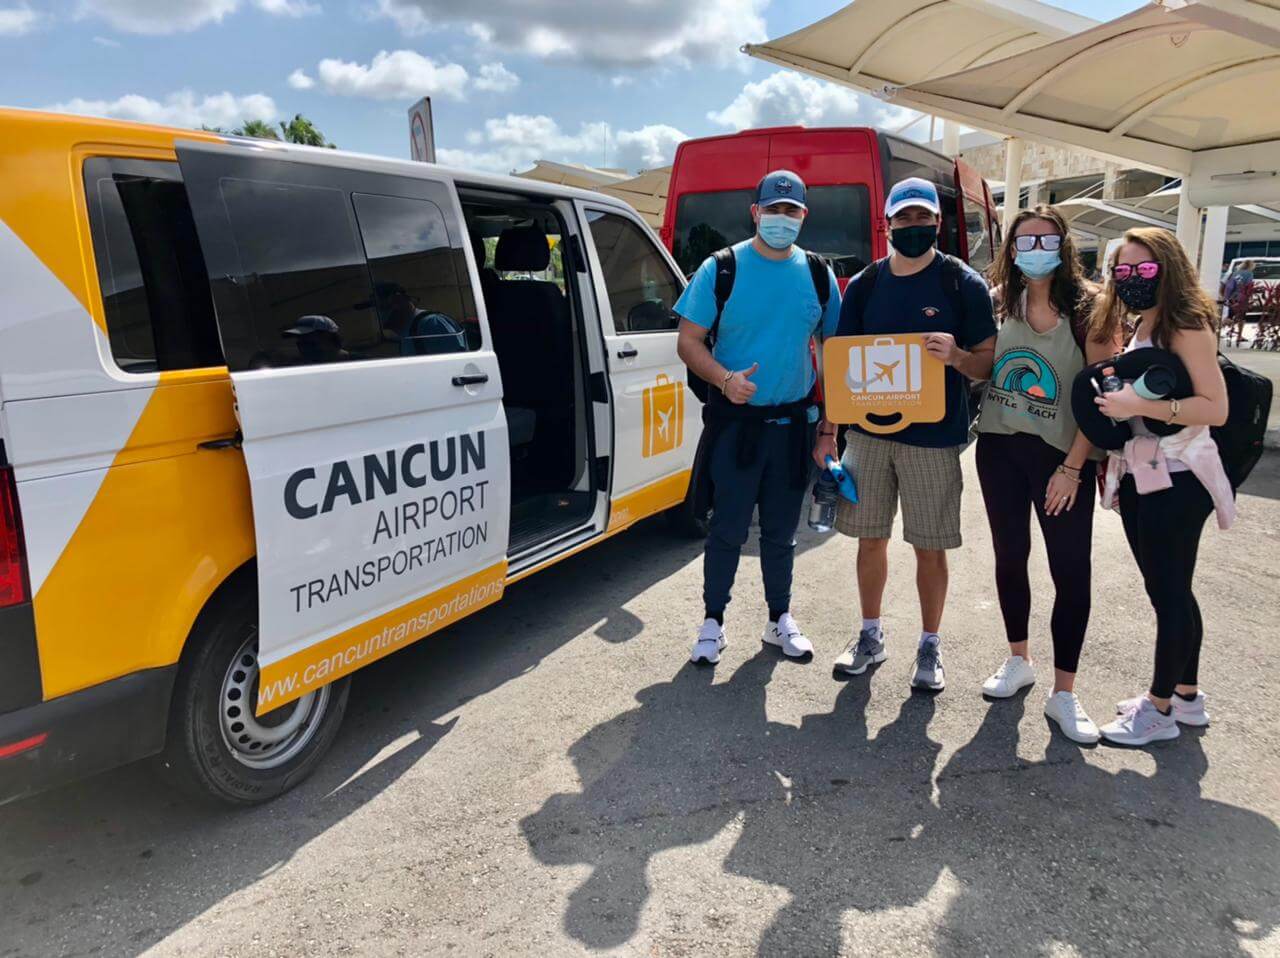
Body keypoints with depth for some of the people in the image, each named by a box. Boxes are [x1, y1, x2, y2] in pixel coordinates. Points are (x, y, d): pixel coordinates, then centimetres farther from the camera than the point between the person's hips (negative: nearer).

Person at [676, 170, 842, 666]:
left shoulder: (818, 274, 6)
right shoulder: (722, 268, -4)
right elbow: (689, 341, -5)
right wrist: (724, 379, -23)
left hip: (793, 422, 3)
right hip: (735, 420, -3)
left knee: (781, 530, 14)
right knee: (728, 528, 2)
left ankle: (780, 619, 30)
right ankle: (713, 621, 19)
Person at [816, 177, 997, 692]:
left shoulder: (964, 284, -2)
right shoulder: (864, 283, 7)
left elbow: (987, 362, -2)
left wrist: (956, 356, -25)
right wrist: (827, 429, 5)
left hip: (934, 438, -3)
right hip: (868, 432, 3)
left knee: (930, 548, 5)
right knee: (870, 537, 10)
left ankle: (930, 646, 22)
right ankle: (871, 635, 27)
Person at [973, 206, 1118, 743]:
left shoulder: (1089, 307, -8)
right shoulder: (997, 302, 2)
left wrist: (1073, 465, -14)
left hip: (1062, 454, -3)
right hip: (999, 448, 3)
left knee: (1071, 572, 0)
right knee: (1009, 557, 13)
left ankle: (1063, 693, 12)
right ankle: (1018, 660, 33)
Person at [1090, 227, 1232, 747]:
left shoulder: (1187, 327, -12)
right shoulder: (1139, 331, 14)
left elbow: (1216, 408, -21)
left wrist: (1140, 405, -26)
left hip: (1176, 482, -9)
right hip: (1140, 479, 9)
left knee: (1170, 592, 0)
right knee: (1168, 590, 15)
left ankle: (1160, 708, 10)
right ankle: (1186, 695, 28)